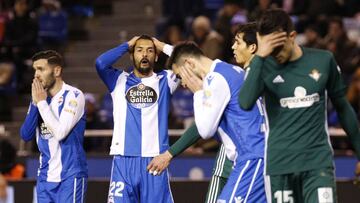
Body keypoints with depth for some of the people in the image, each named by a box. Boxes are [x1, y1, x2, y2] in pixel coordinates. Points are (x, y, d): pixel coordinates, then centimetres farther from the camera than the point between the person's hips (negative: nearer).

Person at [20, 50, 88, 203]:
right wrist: (35, 103, -5)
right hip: (45, 177, 7)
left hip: (70, 175, -7)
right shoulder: (39, 96, 11)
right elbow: (26, 135, 5)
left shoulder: (73, 96, -9)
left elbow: (60, 132, -20)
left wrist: (42, 102, -12)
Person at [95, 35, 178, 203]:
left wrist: (163, 47, 10)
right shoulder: (119, 80, 11)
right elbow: (101, 63, -7)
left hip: (155, 159, 0)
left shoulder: (164, 81, 12)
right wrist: (126, 45, 6)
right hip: (124, 159, 0)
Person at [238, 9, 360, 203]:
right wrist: (259, 56, -24)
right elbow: (245, 103, -21)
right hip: (279, 164, 0)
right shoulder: (263, 66, -2)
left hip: (318, 160, 0)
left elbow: (342, 107, 14)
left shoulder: (323, 60, 1)